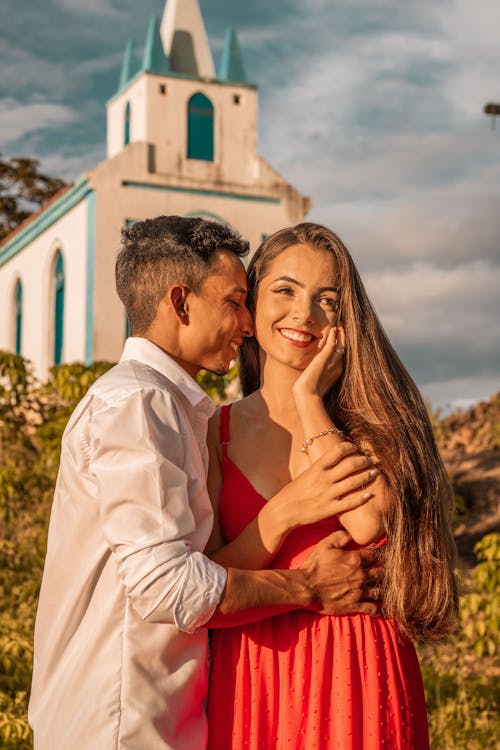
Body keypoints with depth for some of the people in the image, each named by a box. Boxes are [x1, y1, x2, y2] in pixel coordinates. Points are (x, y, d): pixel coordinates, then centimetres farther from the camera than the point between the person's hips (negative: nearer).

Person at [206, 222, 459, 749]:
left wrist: (309, 397, -9)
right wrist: (281, 516, -18)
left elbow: (368, 522, -17)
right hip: (253, 680, 1)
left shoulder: (370, 421, 2)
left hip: (358, 676, -1)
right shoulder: (217, 432, 3)